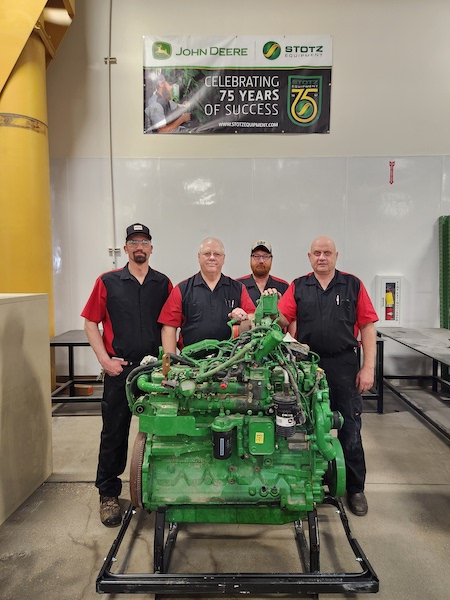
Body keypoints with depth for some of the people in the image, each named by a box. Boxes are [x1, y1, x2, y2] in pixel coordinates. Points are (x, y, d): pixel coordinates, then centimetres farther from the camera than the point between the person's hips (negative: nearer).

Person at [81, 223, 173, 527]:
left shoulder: (164, 284, 7)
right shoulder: (108, 282, 2)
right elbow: (91, 323, 2)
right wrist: (105, 360, -6)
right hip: (120, 369, -1)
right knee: (114, 433, 6)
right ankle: (109, 494, 22)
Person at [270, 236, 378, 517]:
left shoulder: (353, 285, 2)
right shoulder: (298, 287, 6)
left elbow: (367, 327, 0)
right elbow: (281, 321, -1)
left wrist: (368, 368, -6)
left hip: (344, 366, -1)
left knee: (350, 430, 7)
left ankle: (355, 488, 25)